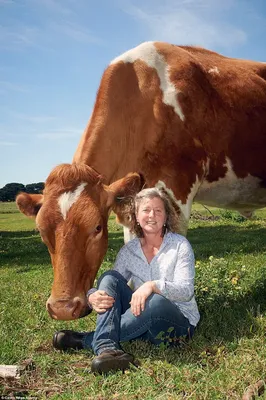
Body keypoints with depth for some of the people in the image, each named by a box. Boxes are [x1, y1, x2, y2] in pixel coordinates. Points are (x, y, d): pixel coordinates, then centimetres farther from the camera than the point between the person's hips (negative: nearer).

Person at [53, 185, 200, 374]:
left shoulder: (180, 245, -6)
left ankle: (86, 340, -25)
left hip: (179, 322, -3)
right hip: (140, 316, 4)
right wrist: (93, 298, -27)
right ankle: (106, 346, -37)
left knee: (156, 301, -38)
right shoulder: (129, 250, 5)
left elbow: (186, 290, -15)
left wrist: (154, 285, -35)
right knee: (109, 278, -18)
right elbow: (111, 285, -2)